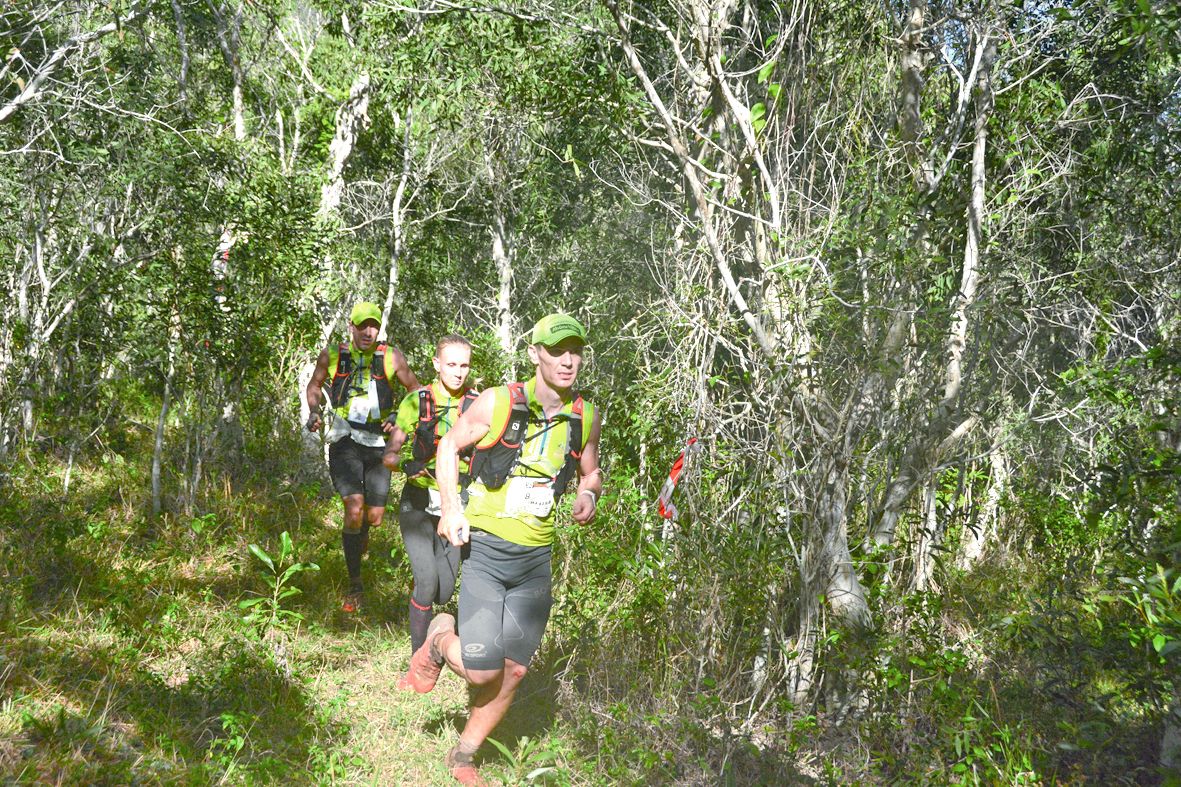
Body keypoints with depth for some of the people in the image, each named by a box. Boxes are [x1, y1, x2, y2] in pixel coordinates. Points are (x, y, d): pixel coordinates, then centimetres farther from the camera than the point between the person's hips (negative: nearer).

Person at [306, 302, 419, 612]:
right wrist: (315, 412, 0)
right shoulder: (332, 355, 0)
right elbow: (314, 385, 17)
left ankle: (358, 532, 44)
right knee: (354, 509, -17)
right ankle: (355, 585, -3)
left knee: (375, 516, 5)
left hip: (377, 443, 2)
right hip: (344, 443, -2)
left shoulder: (391, 357, -2)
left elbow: (415, 391, 8)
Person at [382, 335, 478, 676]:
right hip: (418, 503, -2)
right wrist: (406, 465, -30)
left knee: (445, 593, 5)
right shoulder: (417, 400, -9)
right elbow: (389, 454, -8)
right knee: (427, 581, -19)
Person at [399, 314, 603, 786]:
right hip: (483, 550, -4)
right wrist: (451, 509, -8)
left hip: (536, 558, 4)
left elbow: (590, 472, 18)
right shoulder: (496, 403, -11)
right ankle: (441, 640, 23)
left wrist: (588, 495, -5)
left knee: (512, 671, 9)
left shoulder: (585, 417, 1)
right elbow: (450, 446, 3)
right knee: (482, 672, -12)